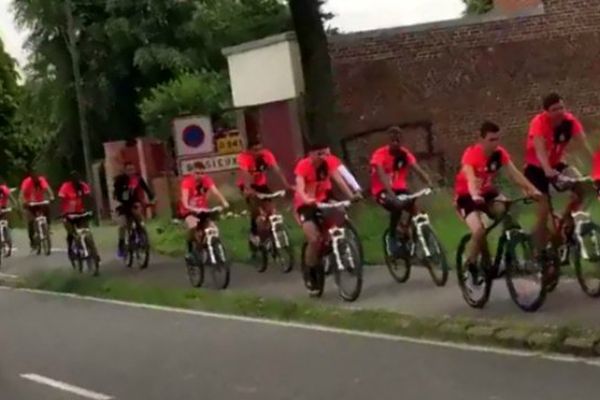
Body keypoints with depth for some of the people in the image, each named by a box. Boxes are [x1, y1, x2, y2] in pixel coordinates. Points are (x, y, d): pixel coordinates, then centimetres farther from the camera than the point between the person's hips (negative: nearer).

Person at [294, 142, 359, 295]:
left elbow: (338, 178, -24)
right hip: (306, 205, -5)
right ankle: (310, 274, -1)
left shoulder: (329, 162, -12)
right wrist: (307, 200, -56)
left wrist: (351, 195, -40)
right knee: (314, 239, -21)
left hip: (322, 201, 5)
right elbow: (300, 187, -35)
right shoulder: (303, 166, -22)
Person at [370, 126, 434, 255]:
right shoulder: (380, 154, -18)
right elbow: (381, 174, -32)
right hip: (383, 191, -4)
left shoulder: (405, 154, -5)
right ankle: (392, 237, -13)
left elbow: (417, 169, -17)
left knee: (415, 208, -20)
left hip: (400, 189, 4)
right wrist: (391, 193, -47)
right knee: (397, 206, -33)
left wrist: (429, 183, -36)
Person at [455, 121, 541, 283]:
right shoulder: (471, 154, -28)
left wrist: (532, 189, -36)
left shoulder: (500, 153, -14)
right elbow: (470, 178, -42)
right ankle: (471, 264, -1)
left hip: (487, 192, 5)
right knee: (479, 230, -25)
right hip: (467, 196, -5)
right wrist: (475, 196, -62)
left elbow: (514, 173, -21)